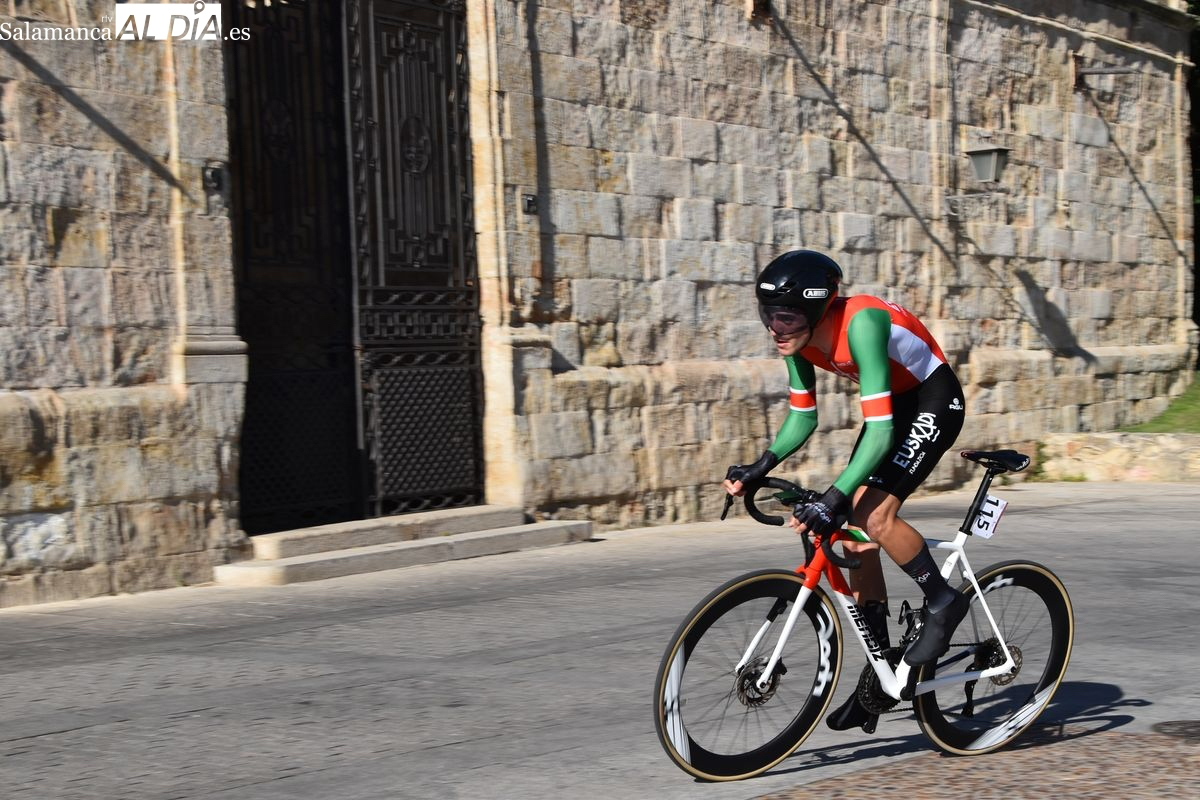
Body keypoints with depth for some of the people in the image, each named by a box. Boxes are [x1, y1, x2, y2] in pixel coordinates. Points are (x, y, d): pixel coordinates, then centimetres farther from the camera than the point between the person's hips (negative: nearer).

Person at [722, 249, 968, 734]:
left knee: (875, 515, -25)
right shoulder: (801, 337, -12)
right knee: (853, 532, 0)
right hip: (893, 403, 8)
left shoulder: (860, 324, -35)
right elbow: (803, 417, 0)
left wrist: (833, 499, -46)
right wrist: (761, 467, -15)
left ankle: (943, 603, 0)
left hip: (933, 402, -8)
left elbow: (880, 430, -39)